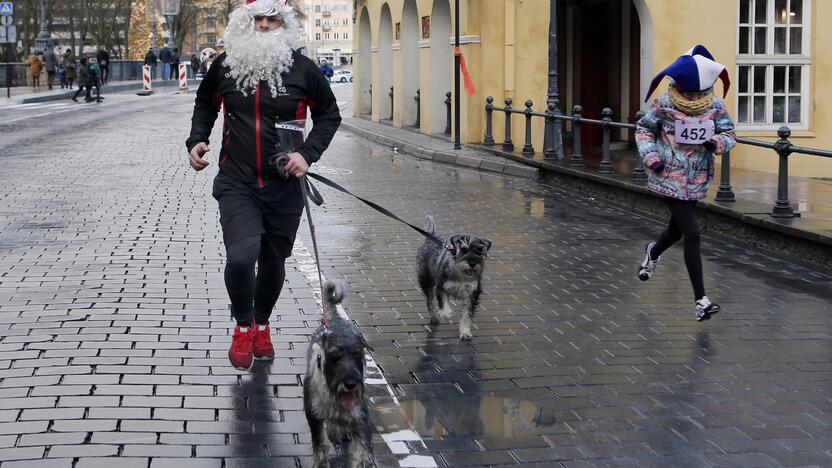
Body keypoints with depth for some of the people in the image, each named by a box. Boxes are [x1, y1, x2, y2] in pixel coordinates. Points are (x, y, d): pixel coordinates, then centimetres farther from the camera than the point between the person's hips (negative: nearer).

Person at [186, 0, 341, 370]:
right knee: (240, 257, -20)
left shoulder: (302, 68, -4)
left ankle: (262, 324, 42)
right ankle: (243, 326, 8)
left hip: (285, 186, 1)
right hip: (237, 183, -1)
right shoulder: (225, 65, 0)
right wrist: (197, 140, 4)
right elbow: (205, 103, 20)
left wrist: (308, 153, -7)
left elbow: (329, 114, 8)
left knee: (273, 261, 14)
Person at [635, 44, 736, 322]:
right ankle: (701, 300, -11)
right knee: (692, 234, -14)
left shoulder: (715, 106, -2)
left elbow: (730, 135, 4)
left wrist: (717, 142, -18)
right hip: (671, 179, -5)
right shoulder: (664, 104, -11)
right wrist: (651, 157, -10)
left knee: (677, 230, 22)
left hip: (697, 181, 5)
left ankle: (653, 253, 59)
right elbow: (643, 129, 3)